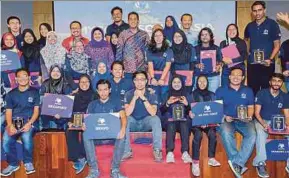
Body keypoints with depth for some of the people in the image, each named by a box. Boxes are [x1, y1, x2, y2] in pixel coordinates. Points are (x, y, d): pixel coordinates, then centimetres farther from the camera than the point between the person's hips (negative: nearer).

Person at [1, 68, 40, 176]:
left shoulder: (34, 92, 9)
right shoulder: (11, 94, 14)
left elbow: (36, 111, 4)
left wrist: (29, 123, -14)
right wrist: (10, 125, -12)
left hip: (28, 121, -2)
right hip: (14, 121, 2)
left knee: (26, 137, -33)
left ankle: (28, 162, -6)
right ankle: (13, 164, 0)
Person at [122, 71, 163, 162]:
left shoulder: (151, 94, -9)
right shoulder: (129, 94, -9)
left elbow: (153, 113, -25)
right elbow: (127, 113, -22)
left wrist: (143, 98, -32)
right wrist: (135, 97, -30)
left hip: (146, 122, 0)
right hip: (133, 123, 1)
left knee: (156, 119, -30)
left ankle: (157, 150, -23)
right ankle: (126, 151, -23)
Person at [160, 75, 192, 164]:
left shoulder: (186, 95, 18)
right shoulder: (167, 95, 17)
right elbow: (161, 111, 5)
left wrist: (187, 104, -9)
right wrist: (168, 103, -12)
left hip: (183, 121, 1)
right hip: (170, 120, 0)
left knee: (184, 125, -34)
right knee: (171, 125, -35)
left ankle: (185, 152, -43)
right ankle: (170, 153, -45)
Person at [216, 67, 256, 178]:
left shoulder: (248, 91, 15)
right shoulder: (221, 90, 7)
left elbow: (251, 107, 14)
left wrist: (249, 116, -7)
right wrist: (224, 117, -13)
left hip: (244, 121, 2)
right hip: (227, 120, -2)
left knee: (252, 135, -31)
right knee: (226, 133, -37)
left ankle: (237, 163, -28)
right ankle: (239, 164, -28)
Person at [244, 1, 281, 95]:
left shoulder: (272, 24, -4)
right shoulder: (250, 26, 7)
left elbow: (277, 45, -5)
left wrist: (270, 59, -18)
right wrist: (247, 52, 10)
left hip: (266, 64, -4)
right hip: (252, 64, 4)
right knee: (252, 90, 11)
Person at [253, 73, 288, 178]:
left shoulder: (285, 96, 6)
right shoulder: (261, 93, -4)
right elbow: (257, 112, -7)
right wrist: (263, 124, -25)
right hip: (262, 120, -3)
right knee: (261, 132, -36)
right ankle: (260, 163, -32)